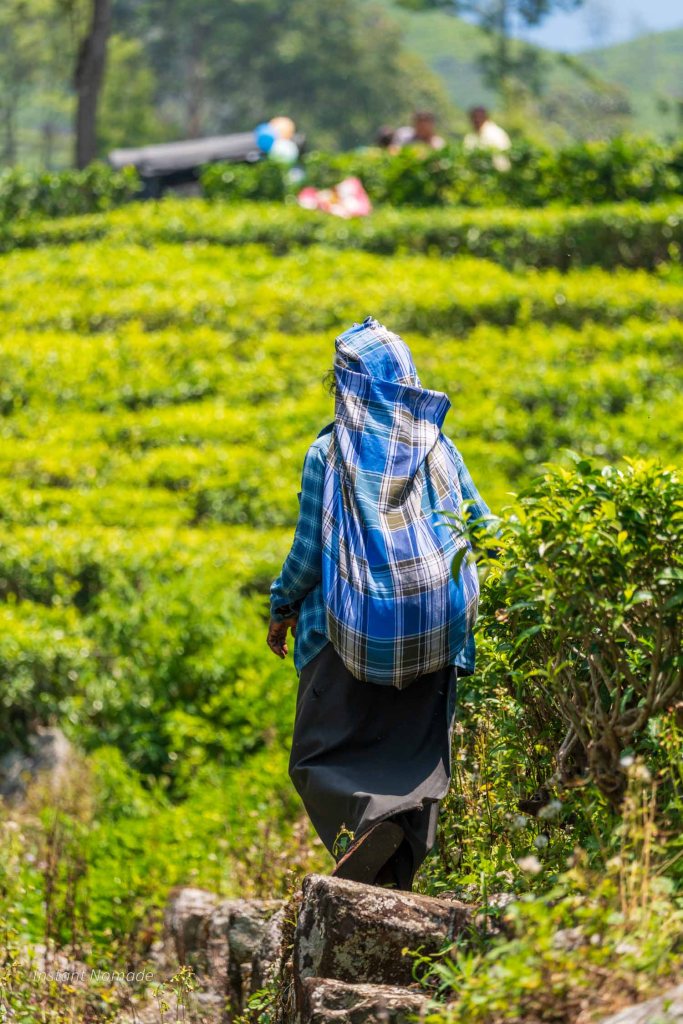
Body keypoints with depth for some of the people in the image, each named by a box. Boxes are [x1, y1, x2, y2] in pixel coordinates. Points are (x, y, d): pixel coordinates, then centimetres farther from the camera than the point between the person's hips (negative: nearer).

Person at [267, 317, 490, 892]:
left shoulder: (329, 454, -7)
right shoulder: (436, 447, 2)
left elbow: (309, 549, -5)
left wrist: (282, 609, 9)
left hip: (348, 633, -3)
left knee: (321, 755, 7)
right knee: (415, 757, 8)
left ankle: (364, 816, -24)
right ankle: (396, 883, -2)